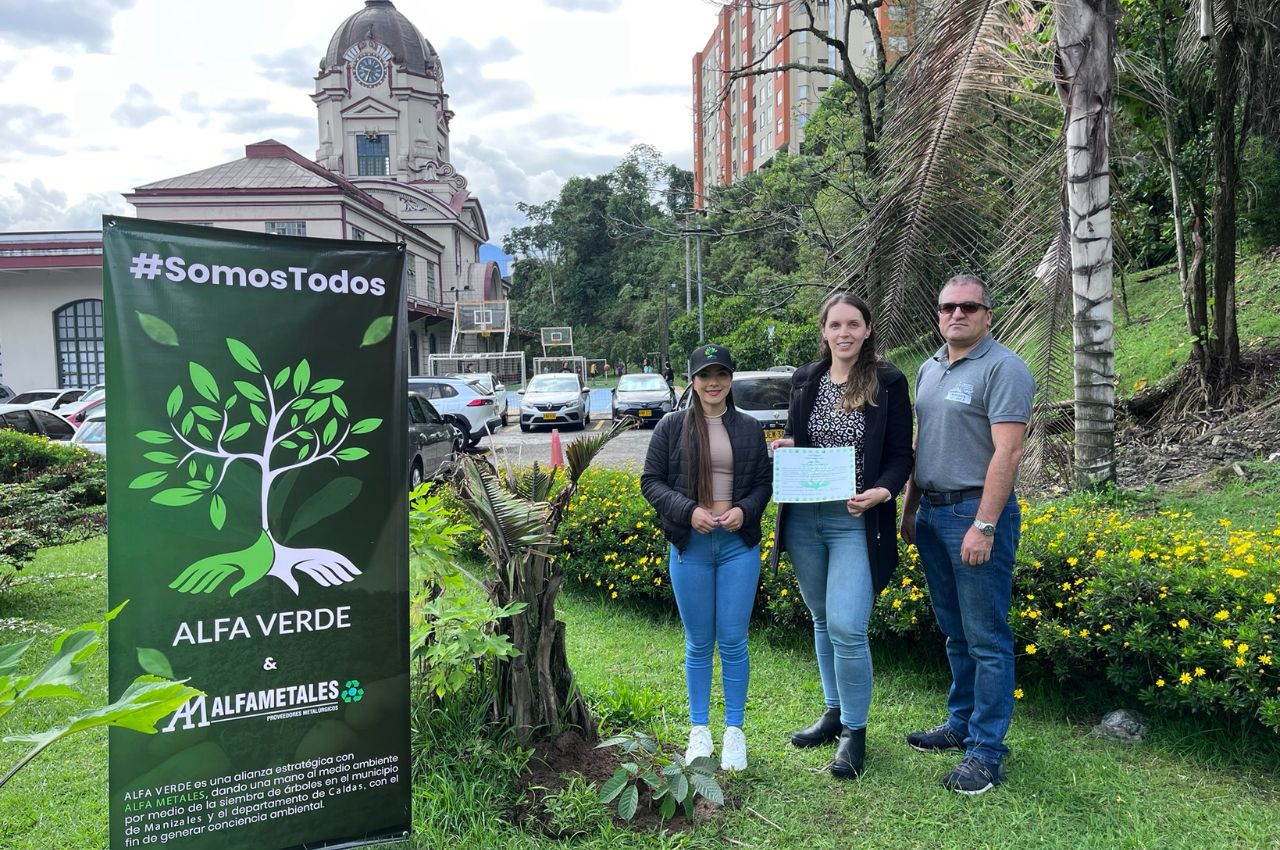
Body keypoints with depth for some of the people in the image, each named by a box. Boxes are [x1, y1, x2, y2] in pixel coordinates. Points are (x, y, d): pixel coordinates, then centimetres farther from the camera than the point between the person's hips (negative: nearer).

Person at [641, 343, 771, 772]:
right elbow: (651, 481, 0)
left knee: (733, 641, 4)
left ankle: (735, 730, 20)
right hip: (690, 544, -1)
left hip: (739, 544, 1)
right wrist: (688, 511, -15)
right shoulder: (671, 426, 1)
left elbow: (764, 482, 10)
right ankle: (699, 729, 25)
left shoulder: (749, 428, 7)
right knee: (698, 643, 9)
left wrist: (744, 511, -11)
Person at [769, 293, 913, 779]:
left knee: (847, 628, -10)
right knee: (822, 621, 15)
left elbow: (901, 455, -4)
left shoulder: (889, 383, -4)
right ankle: (835, 711, 33)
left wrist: (882, 491, -23)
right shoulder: (804, 380, 7)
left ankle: (855, 731, 9)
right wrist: (783, 450, -5)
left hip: (856, 523, -4)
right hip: (803, 519, 5)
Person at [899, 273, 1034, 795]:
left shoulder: (1003, 369, -11)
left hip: (977, 513, -8)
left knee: (986, 639, 0)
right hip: (932, 514, 8)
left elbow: (1007, 453, -18)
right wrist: (910, 510, 18)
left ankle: (987, 749, 9)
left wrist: (985, 526, -22)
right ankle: (961, 723, 30)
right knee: (955, 634, 17)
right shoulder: (929, 370, 15)